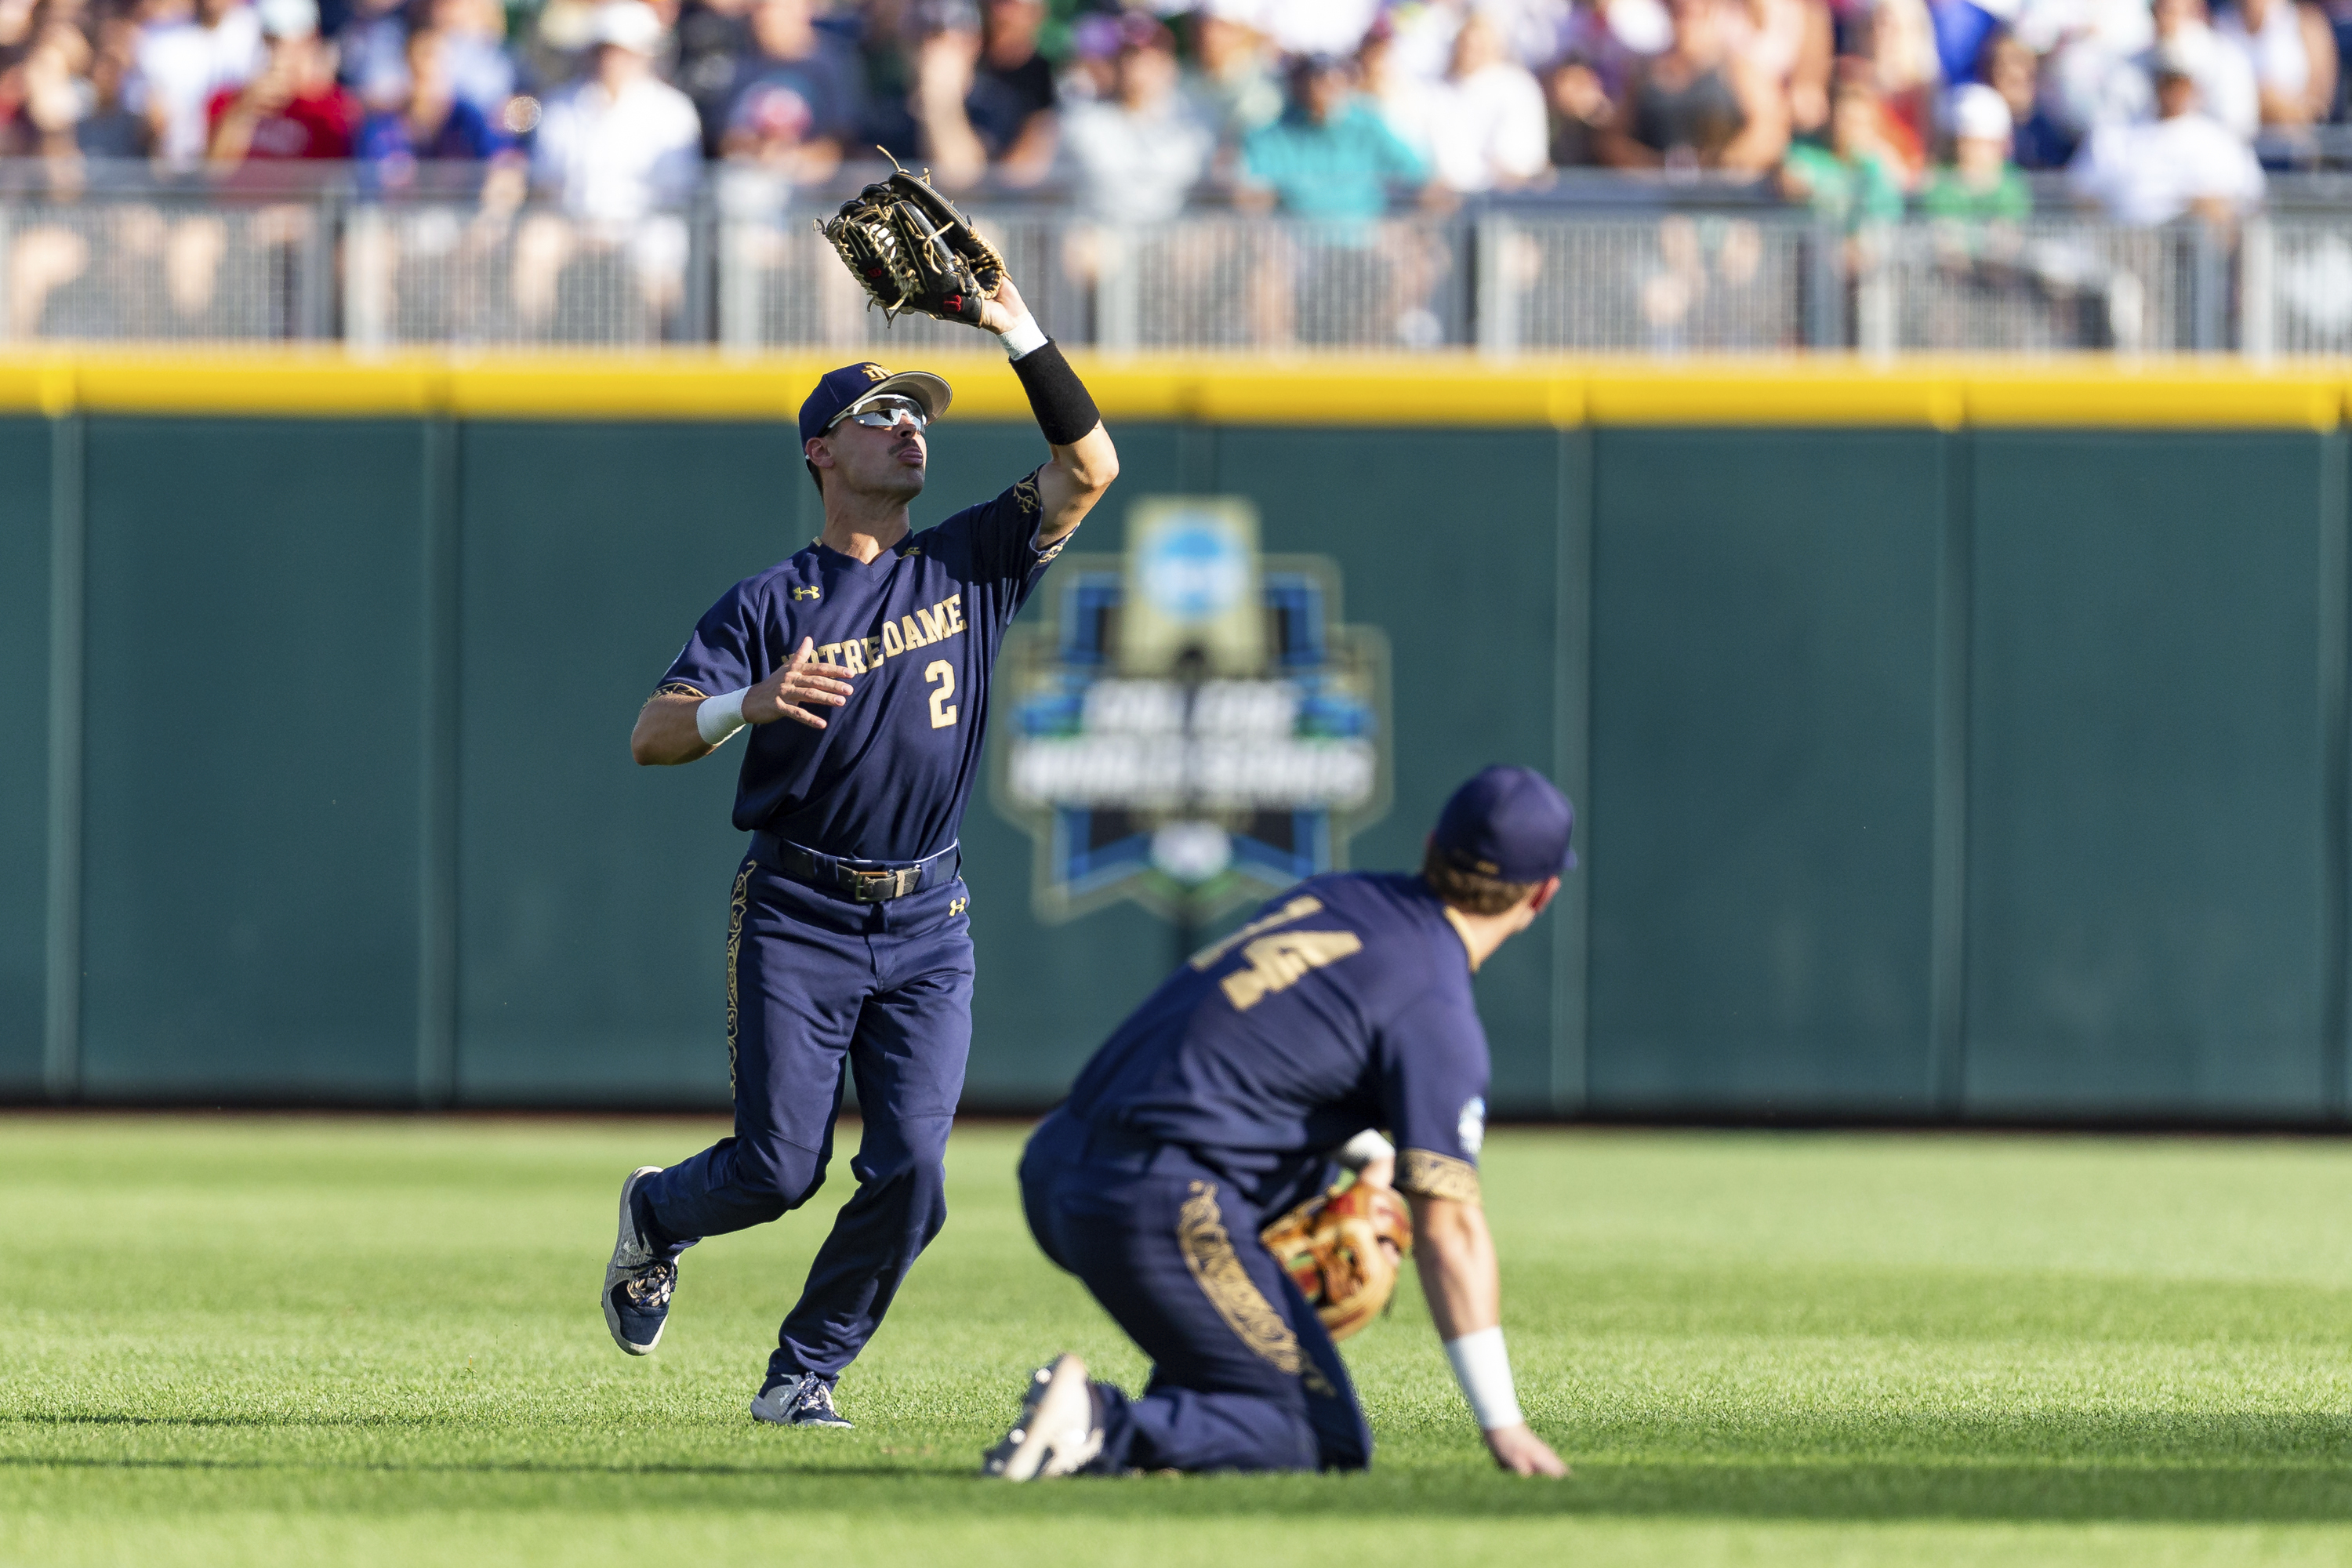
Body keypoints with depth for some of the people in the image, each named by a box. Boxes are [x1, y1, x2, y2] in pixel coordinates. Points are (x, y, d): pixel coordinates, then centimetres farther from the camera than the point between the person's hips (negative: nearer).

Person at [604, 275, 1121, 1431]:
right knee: (779, 1170, -4)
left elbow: (1089, 468, -2)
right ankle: (656, 1217, 29)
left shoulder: (968, 566, 8)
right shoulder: (770, 602, -1)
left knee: (909, 1177, -9)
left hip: (926, 924, 3)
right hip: (797, 919, -3)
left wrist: (1023, 335, -12)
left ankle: (804, 1374, 8)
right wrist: (750, 703, -30)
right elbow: (651, 736, -9)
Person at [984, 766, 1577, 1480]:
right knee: (1329, 1443, -2)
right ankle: (1103, 1431, -21)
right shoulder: (1436, 1013, -7)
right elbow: (1448, 1226, -12)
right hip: (1163, 1209, -9)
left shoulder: (1335, 893, 16)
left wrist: (1371, 1155, 26)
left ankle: (1188, 1403, 19)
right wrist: (1502, 1425, -11)